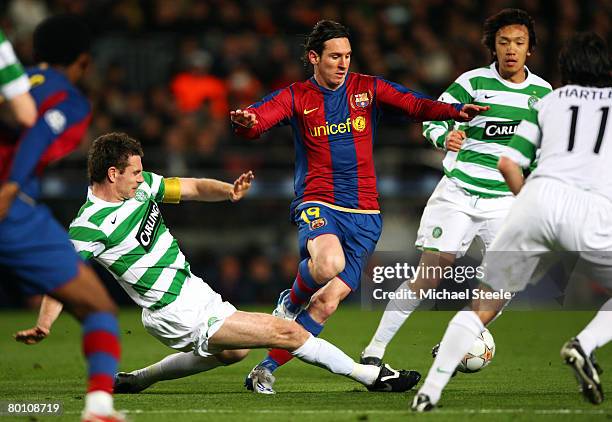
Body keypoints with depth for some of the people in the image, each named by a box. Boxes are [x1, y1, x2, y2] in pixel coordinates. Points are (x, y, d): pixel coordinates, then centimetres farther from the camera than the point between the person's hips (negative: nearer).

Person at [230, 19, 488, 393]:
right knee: (329, 263, -35)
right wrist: (244, 122, -36)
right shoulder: (296, 97, 3)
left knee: (328, 301, -7)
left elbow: (415, 106, -2)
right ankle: (291, 301, -2)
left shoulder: (368, 89, 7)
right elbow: (257, 122, -11)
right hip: (318, 205, -2)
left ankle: (268, 367, 5)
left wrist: (455, 111, -20)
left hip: (364, 214, 2)